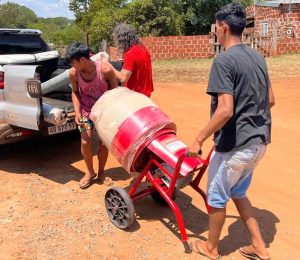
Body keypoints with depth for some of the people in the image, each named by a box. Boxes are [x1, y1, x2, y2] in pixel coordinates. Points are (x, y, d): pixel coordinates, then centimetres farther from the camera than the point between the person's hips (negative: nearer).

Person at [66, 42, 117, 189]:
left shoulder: (105, 70, -27)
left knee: (104, 142, 4)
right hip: (86, 109, 1)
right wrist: (77, 112, -13)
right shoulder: (73, 73, -18)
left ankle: (101, 172, 26)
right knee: (85, 142, -7)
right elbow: (75, 92, -1)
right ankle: (90, 172, 17)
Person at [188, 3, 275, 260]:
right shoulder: (258, 57, 7)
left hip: (234, 145, -8)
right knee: (238, 193, 25)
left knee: (217, 198, 13)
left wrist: (199, 140, -16)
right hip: (258, 142, 8)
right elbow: (270, 100, 12)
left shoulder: (224, 60, -17)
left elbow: (225, 110, -25)